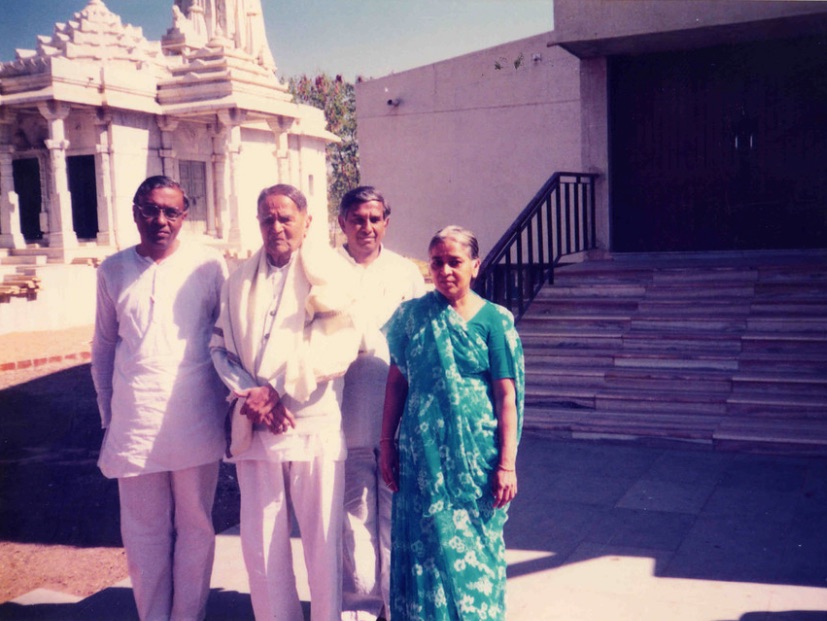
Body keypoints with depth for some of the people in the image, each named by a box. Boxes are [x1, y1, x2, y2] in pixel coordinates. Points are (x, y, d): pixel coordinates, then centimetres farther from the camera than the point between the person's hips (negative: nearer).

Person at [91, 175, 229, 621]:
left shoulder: (208, 265, -3)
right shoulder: (113, 270, 6)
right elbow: (103, 346, 13)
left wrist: (229, 402, 2)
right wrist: (107, 415, 12)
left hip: (195, 421, -2)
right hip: (135, 422, 2)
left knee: (195, 527, 10)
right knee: (143, 533, 11)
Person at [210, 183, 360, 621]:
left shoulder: (329, 270, 0)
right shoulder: (240, 278, 14)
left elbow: (340, 346, -11)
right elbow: (220, 346, 9)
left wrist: (277, 390, -14)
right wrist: (249, 394, -8)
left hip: (316, 425, -3)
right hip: (254, 427, 4)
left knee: (323, 541, 3)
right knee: (259, 543, 7)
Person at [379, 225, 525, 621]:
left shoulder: (494, 320, -4)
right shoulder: (413, 315, 2)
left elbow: (506, 396, -5)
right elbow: (396, 382, 6)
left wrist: (506, 464, -7)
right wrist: (387, 444, 4)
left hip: (475, 454, -1)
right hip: (423, 452, 2)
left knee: (474, 545, 10)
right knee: (425, 545, 9)